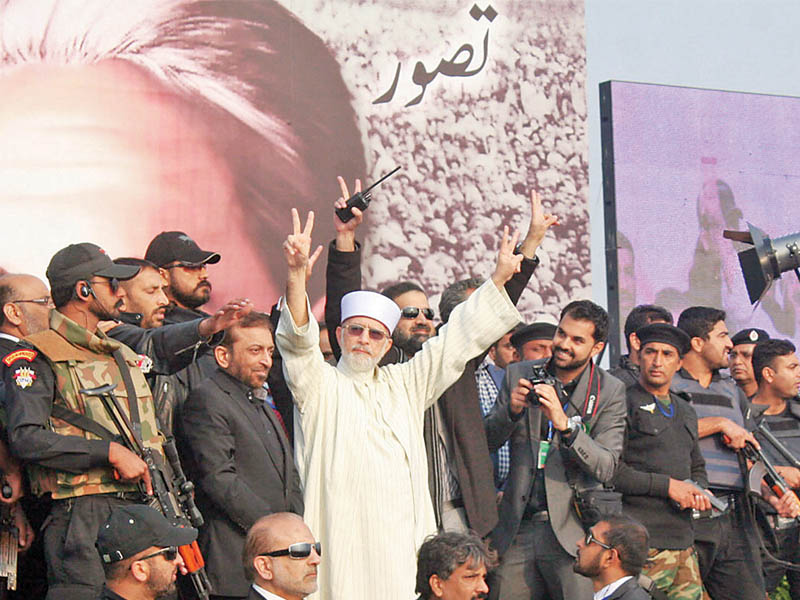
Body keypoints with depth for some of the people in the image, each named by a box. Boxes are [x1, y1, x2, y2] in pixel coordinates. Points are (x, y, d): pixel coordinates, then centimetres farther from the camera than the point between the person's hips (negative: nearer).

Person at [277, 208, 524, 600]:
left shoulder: (404, 384, 20)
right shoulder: (321, 385, 5)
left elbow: (453, 343, 21)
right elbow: (298, 342, -11)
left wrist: (499, 277, 17)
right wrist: (296, 273, -27)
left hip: (408, 539, 4)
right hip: (348, 537, -4)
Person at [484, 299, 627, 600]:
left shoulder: (610, 391, -1)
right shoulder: (518, 374, 7)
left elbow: (606, 468, -10)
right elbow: (487, 442, 9)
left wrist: (564, 424, -24)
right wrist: (512, 411, -12)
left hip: (571, 530, -2)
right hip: (516, 528, 2)